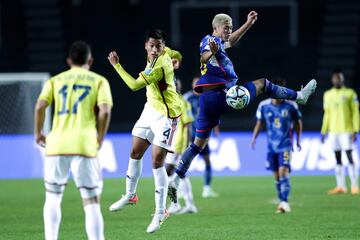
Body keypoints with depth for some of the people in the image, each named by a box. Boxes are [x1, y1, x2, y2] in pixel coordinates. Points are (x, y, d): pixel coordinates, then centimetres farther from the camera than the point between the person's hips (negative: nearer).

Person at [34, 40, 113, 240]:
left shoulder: (55, 80, 14)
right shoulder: (99, 81, 9)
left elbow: (40, 106, -2)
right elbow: (105, 111, -6)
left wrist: (38, 133, 12)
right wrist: (100, 139, 7)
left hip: (57, 144, 2)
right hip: (85, 145, -2)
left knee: (52, 197, 18)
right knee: (92, 203, 1)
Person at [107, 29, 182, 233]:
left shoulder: (161, 65, -26)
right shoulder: (162, 56, -1)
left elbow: (134, 85, -27)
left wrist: (117, 65, -21)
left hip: (165, 115, -9)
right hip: (151, 109, 9)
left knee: (157, 162, -12)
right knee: (135, 153, 14)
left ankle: (160, 212, -6)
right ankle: (130, 195, 34)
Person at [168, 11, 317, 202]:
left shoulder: (218, 42, 20)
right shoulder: (209, 40, -9)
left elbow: (231, 41, 42)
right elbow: (203, 59, -30)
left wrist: (248, 24, 43)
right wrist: (211, 52, -52)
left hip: (207, 100, 9)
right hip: (221, 95, -9)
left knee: (199, 142, 10)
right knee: (263, 83, 8)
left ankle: (175, 179, 2)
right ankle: (299, 96, 26)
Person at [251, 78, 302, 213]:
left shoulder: (291, 106, -4)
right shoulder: (264, 106, 0)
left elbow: (298, 123, 8)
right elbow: (260, 123, 11)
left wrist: (298, 140, 7)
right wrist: (254, 138, -1)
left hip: (285, 145, -3)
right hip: (271, 145, 3)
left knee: (283, 172, -18)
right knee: (276, 176, 6)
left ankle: (284, 202, -19)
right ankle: (282, 203, 16)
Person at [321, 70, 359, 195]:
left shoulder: (350, 93, 0)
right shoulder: (328, 95, 13)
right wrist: (324, 131, 12)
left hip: (346, 130, -4)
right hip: (333, 131, 4)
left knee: (349, 156, -7)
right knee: (338, 158, 4)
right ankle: (340, 186, 6)